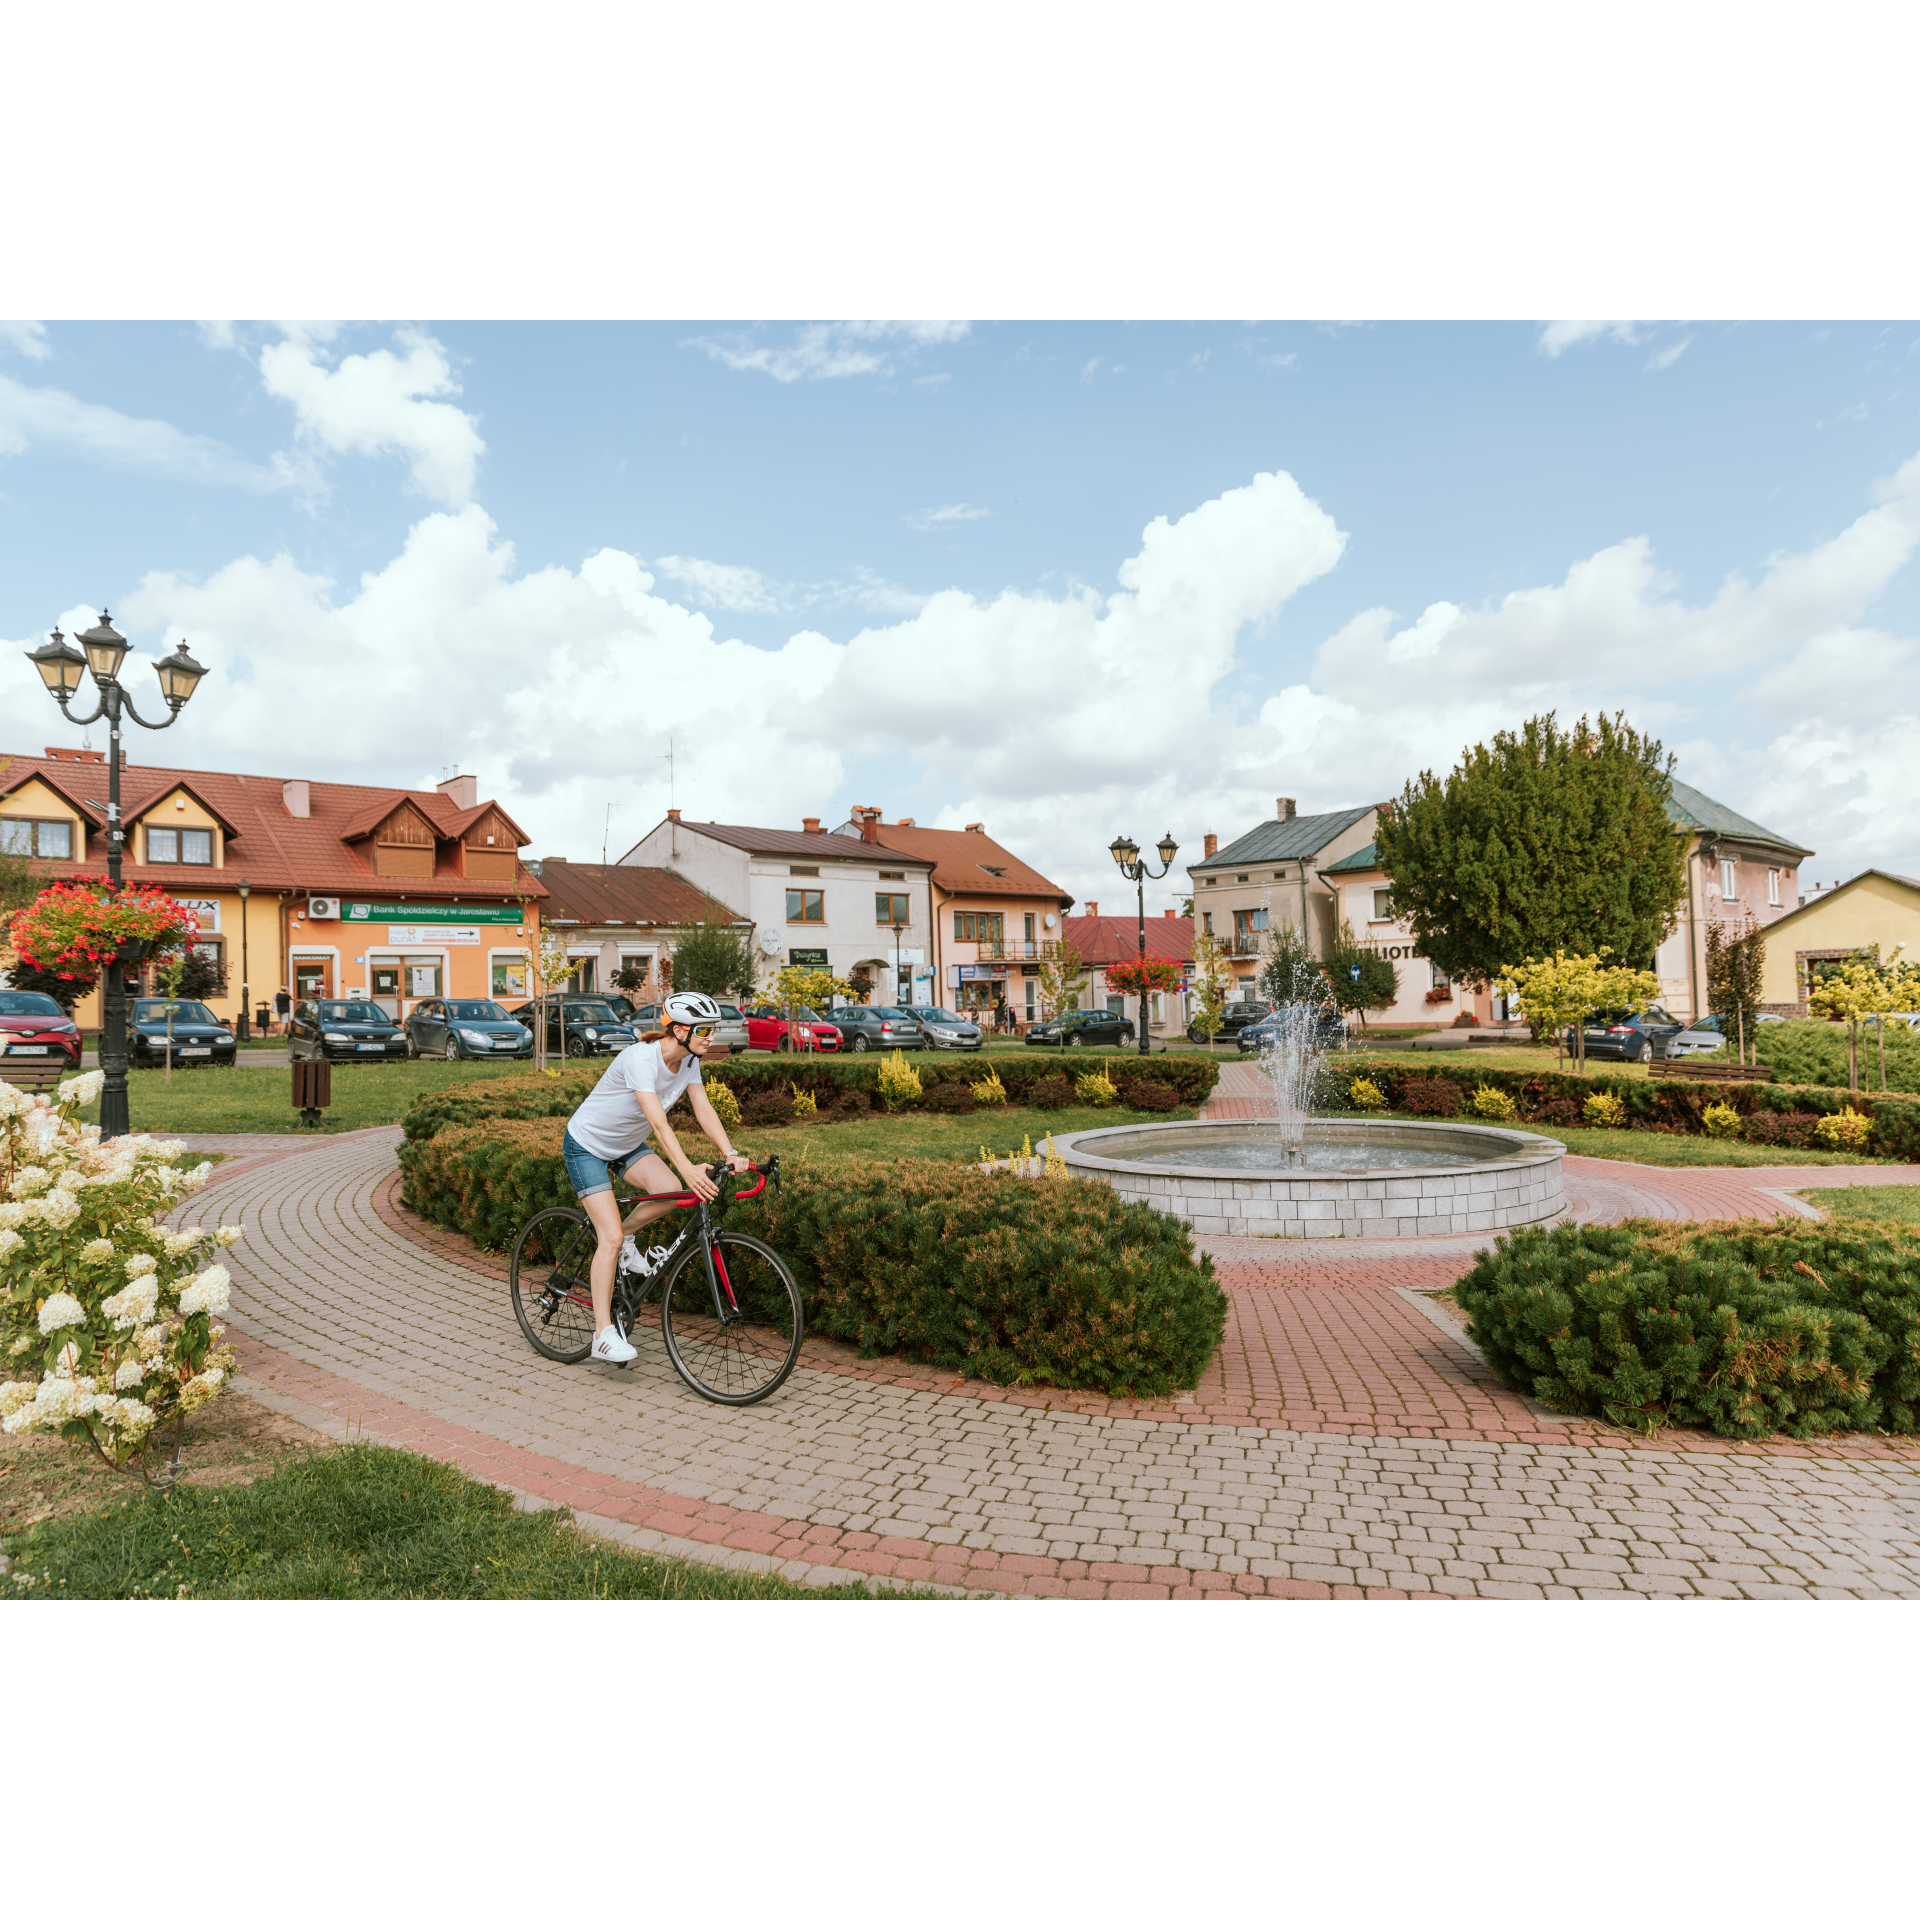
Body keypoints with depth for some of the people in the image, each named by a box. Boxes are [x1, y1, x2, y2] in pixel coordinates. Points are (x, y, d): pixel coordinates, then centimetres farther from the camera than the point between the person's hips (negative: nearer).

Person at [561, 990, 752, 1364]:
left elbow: (704, 1110, -12)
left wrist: (730, 1155, -26)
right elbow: (659, 1122, -41)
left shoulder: (688, 1061, -8)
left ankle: (624, 1241, 8)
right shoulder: (641, 1059, -32)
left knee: (671, 1190, -21)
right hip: (587, 1146, -7)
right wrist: (688, 1169, -51)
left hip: (627, 1144, 7)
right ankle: (603, 1334, -8)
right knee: (611, 1237, -15)